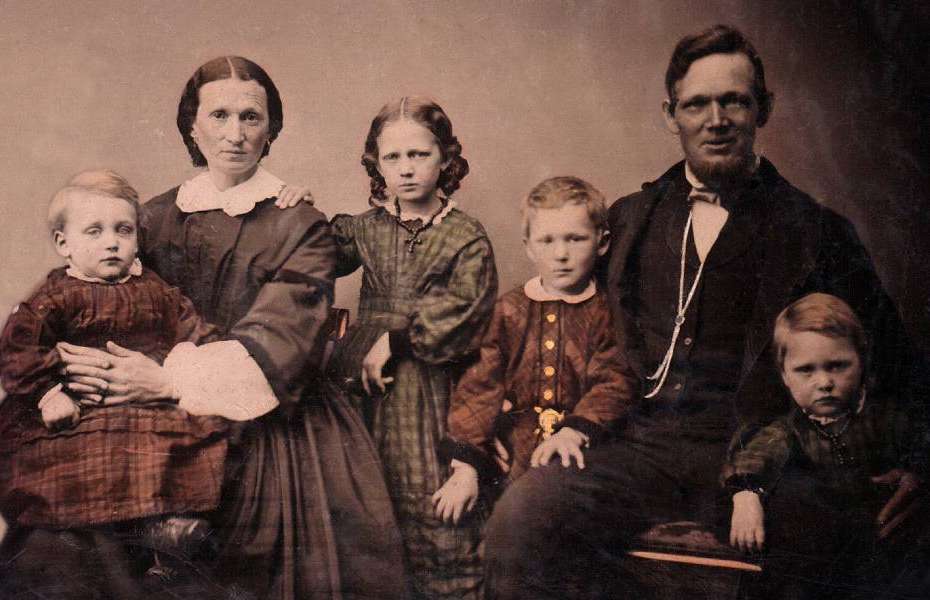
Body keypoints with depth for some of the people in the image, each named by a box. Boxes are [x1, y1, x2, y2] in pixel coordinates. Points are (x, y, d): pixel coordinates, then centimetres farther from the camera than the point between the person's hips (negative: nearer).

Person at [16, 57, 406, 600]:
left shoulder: (301, 227, -4)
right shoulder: (155, 219, 8)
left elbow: (272, 342, -16)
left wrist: (168, 380, -26)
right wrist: (65, 374, -15)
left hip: (273, 432, -2)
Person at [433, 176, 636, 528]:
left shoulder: (607, 313, 5)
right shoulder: (509, 311, 10)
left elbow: (615, 383, -5)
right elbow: (480, 385, 4)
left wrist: (576, 430, -25)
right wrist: (465, 466, -5)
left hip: (576, 457, -2)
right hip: (511, 457, 2)